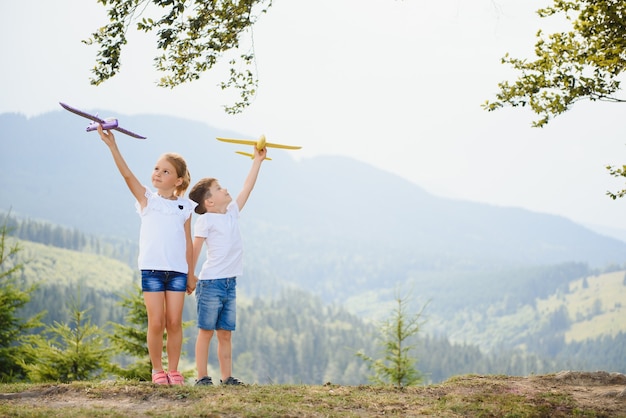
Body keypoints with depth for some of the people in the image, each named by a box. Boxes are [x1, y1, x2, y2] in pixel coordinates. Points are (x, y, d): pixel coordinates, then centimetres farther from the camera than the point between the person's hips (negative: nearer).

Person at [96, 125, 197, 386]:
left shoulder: (184, 207, 10)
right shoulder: (147, 199, 5)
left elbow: (187, 241, 12)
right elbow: (127, 174, -9)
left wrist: (190, 274, 12)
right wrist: (112, 145, -21)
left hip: (177, 270, 1)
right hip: (151, 268, -1)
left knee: (174, 323, 1)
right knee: (156, 323, -3)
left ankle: (173, 370, 13)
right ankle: (157, 370, 11)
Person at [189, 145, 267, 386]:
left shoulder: (232, 212, 13)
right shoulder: (206, 220, -7)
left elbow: (247, 188, 17)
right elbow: (194, 250, -7)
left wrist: (257, 160, 18)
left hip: (229, 284, 7)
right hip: (210, 283, -7)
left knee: (225, 333, 9)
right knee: (206, 332, -2)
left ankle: (226, 376, 12)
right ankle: (202, 377, 1)